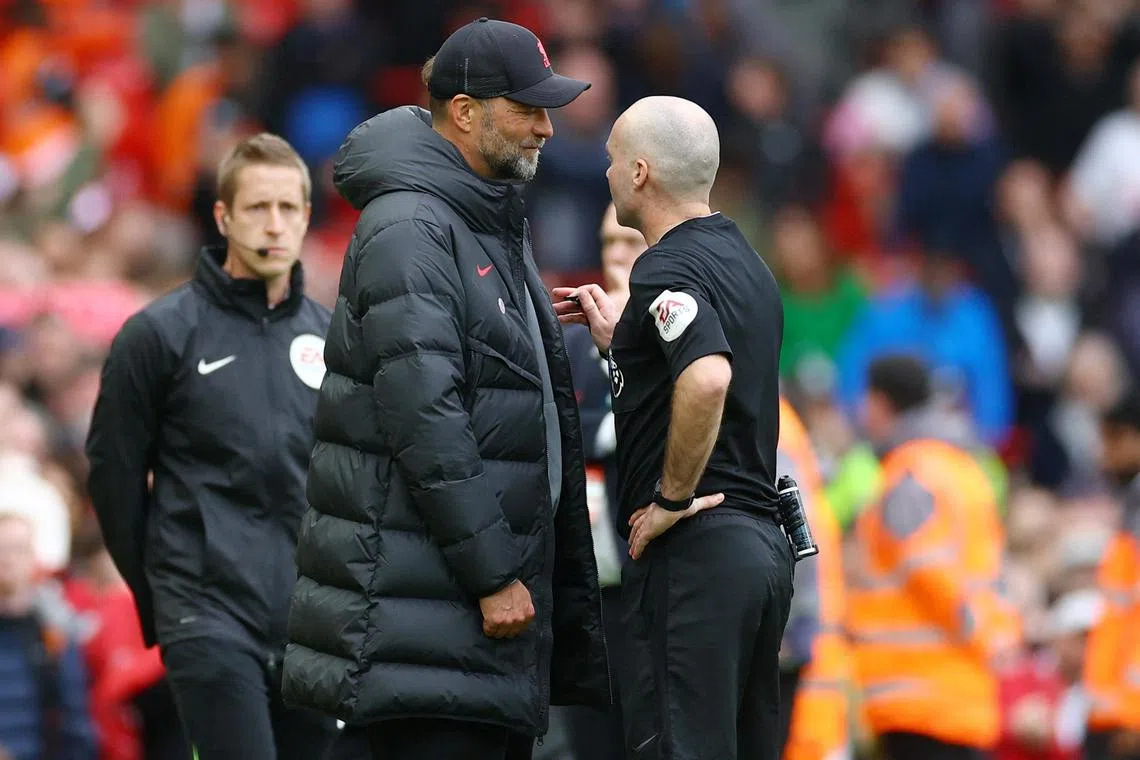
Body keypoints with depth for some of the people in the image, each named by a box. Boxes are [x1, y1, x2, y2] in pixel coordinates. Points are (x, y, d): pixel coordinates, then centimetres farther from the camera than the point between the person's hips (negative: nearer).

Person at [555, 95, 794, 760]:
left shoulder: (668, 269, -12)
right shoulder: (746, 263, 18)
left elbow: (707, 381, -31)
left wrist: (671, 499, -20)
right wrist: (619, 340, 24)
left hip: (692, 548, -9)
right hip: (764, 542, 10)